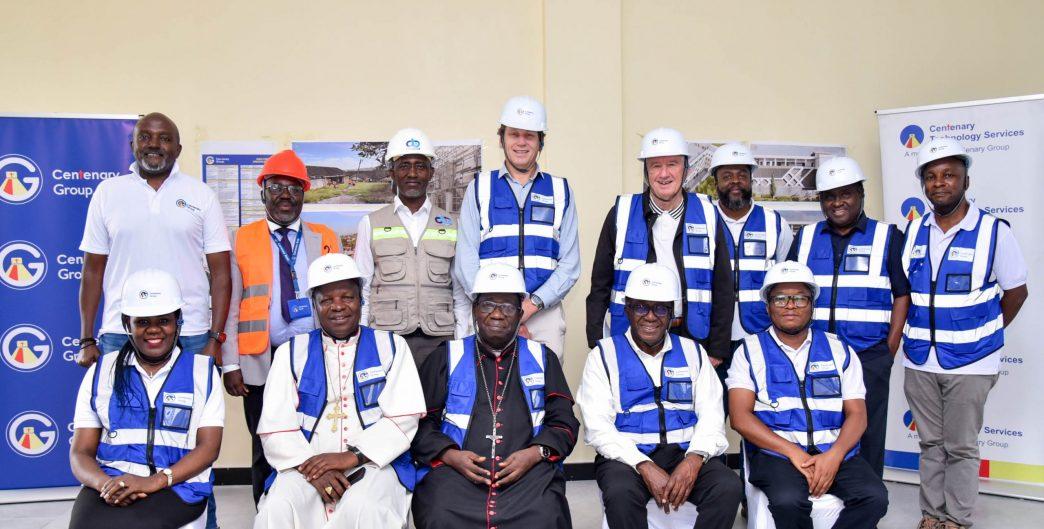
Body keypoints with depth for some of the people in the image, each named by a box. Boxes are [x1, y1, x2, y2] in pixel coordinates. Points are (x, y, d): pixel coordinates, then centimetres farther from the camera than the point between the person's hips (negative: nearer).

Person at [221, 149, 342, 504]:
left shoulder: (327, 240, 11)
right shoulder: (240, 241, 8)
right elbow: (230, 306, 3)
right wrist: (230, 364, -4)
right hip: (262, 363, 0)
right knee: (266, 453, 7)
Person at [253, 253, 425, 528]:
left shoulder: (391, 346, 11)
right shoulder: (291, 352, 14)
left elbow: (403, 418, 0)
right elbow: (275, 427, 4)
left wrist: (351, 457, -13)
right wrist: (311, 468, -13)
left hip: (373, 463, -1)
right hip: (306, 464, 1)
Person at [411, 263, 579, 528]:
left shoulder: (542, 358, 19)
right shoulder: (445, 357, 16)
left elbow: (564, 422, 13)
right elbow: (421, 422, 11)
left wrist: (535, 453, -6)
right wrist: (449, 454, -8)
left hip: (529, 471, 0)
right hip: (455, 470, 0)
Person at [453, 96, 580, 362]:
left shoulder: (560, 191, 12)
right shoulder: (480, 188, 10)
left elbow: (570, 265, 7)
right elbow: (465, 264, 3)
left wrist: (533, 303, -9)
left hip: (545, 314, 1)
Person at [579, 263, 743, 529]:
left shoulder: (693, 352, 14)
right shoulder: (604, 355, 4)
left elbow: (711, 415, 6)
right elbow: (598, 426, -6)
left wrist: (694, 459, -15)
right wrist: (644, 466, -19)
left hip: (685, 454, 3)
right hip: (627, 456, -3)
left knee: (729, 487, -26)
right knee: (620, 492, -35)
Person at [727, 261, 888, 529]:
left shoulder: (839, 350, 14)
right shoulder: (750, 351, 6)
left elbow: (857, 414, 7)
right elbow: (740, 417, -4)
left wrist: (834, 456, -12)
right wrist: (793, 452, -15)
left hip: (834, 452, 3)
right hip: (775, 452, -2)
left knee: (874, 497, -24)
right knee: (789, 500, -32)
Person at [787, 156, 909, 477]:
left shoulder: (887, 237, 4)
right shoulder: (805, 238, 12)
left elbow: (902, 295, 2)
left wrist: (889, 352, -5)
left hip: (869, 358, -2)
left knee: (867, 440, 3)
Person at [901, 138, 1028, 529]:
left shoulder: (994, 231, -8)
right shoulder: (914, 231, 4)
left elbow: (1016, 292, 0)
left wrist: (983, 335, 4)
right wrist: (918, 333, 7)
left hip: (969, 364, -4)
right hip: (919, 361, 4)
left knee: (961, 448, 6)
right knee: (930, 444, 14)